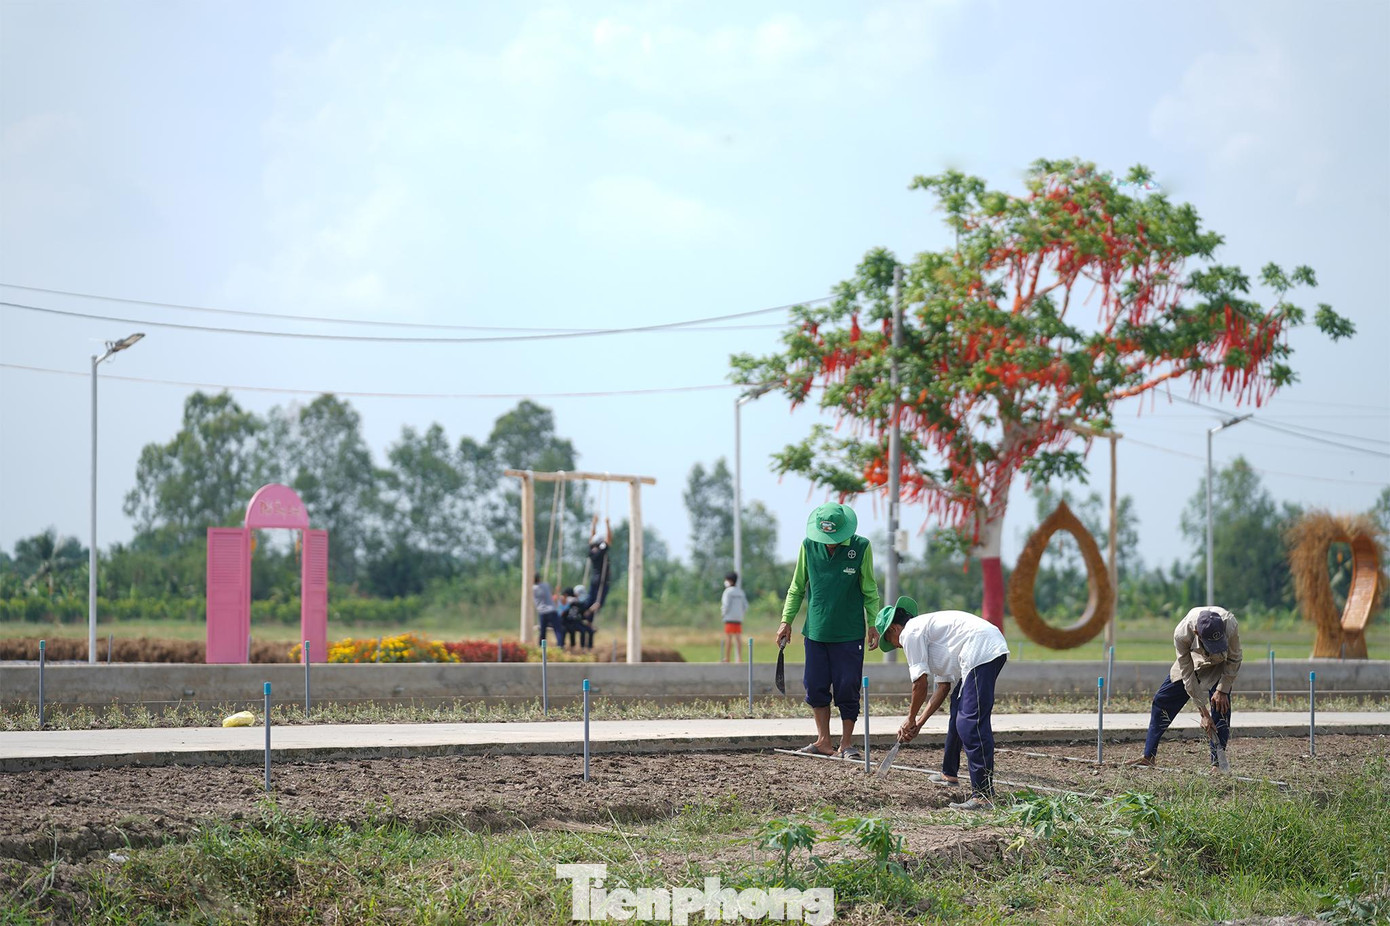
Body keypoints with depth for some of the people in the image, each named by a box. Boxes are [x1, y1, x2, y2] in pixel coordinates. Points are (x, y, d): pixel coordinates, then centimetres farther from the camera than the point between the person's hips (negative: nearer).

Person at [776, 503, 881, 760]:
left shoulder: (861, 547, -7)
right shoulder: (808, 546, -2)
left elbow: (870, 590, 3)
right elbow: (797, 587, 9)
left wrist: (873, 624, 1)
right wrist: (786, 620, 5)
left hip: (849, 633, -2)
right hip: (815, 630, 2)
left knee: (847, 688, -1)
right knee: (816, 686, 3)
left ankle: (847, 743, 10)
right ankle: (824, 741, 14)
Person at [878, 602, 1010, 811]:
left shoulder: (910, 633, 1)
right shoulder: (927, 626, 30)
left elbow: (920, 683, -2)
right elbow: (943, 686, 28)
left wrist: (911, 720, 12)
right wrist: (919, 723, 26)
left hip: (981, 651, -11)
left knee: (971, 723, -14)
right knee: (958, 712, 27)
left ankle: (983, 795, -21)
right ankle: (949, 773, 45)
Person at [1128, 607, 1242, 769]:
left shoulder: (1230, 625, -41)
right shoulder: (1182, 635, -39)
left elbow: (1234, 659, -19)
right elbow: (1188, 675, -29)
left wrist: (1222, 690, -23)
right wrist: (1203, 713, -28)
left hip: (1221, 665, -1)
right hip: (1193, 660, 1)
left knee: (1220, 708, -19)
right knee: (1161, 700, 0)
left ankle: (1217, 764, -10)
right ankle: (1148, 757, 10)